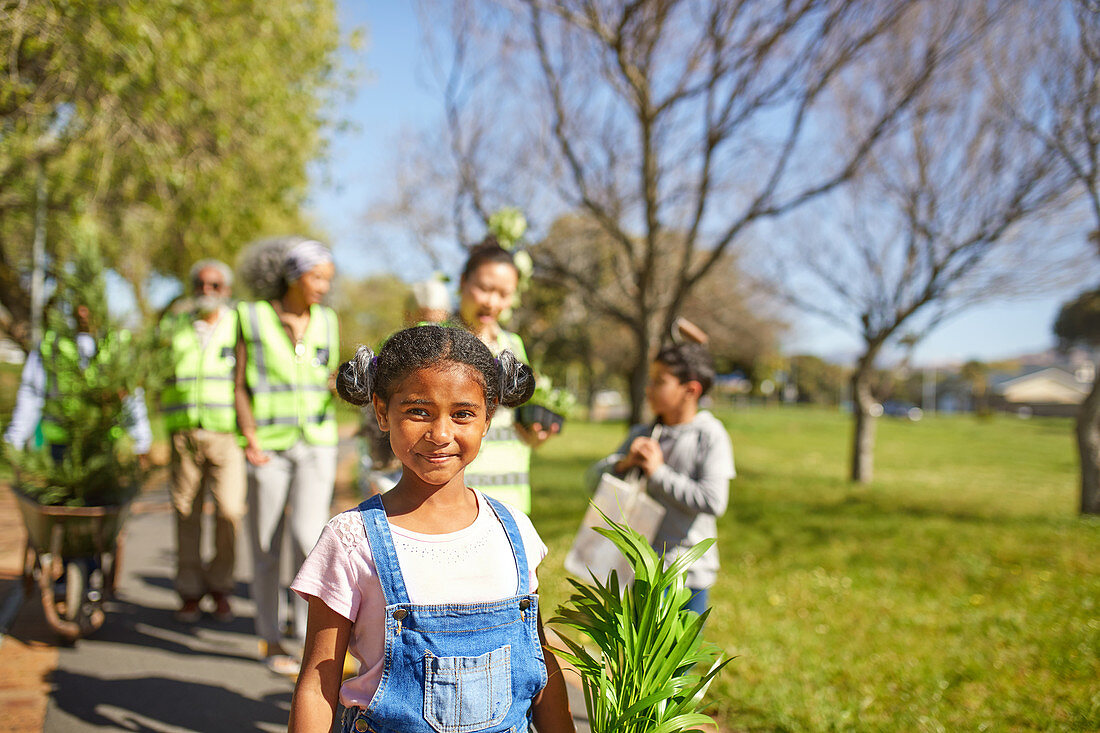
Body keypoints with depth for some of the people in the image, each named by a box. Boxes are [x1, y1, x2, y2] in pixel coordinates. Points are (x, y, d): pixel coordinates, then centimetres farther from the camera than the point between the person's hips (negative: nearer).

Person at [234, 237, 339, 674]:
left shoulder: (326, 323, 7)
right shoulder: (253, 319, -3)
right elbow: (241, 386, -3)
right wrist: (251, 439, -14)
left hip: (316, 444, 2)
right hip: (270, 446, -2)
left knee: (308, 535, -14)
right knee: (267, 547, 5)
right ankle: (270, 640, 19)